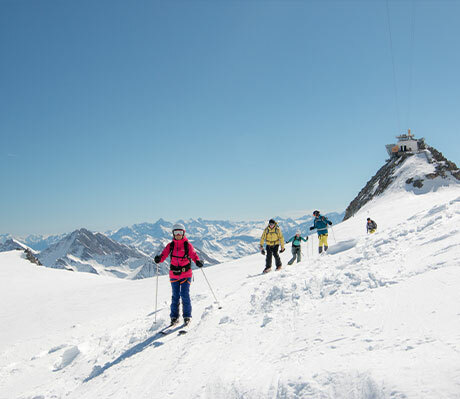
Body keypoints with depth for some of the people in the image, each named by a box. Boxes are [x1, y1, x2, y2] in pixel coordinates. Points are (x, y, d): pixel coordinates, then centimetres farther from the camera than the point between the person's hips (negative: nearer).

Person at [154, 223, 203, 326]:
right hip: (174, 274, 2)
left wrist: (197, 261, -34)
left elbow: (193, 255, -13)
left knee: (185, 295, -5)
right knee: (175, 296, 6)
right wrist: (159, 259, -30)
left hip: (186, 274, -2)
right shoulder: (170, 245, 4)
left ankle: (187, 316, 9)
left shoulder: (188, 245, -2)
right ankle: (174, 317, 18)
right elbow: (164, 255, -7)